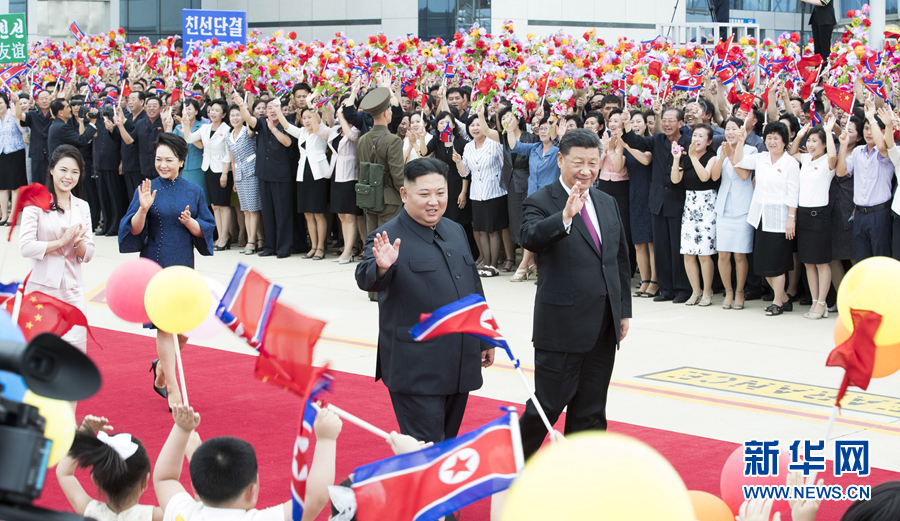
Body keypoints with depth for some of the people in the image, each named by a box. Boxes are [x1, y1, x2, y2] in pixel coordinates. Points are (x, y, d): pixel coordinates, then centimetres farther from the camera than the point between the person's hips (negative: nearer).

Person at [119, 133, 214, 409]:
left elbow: (206, 230, 6)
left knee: (183, 330, 7)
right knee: (165, 326, -7)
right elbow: (134, 231, -7)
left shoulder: (193, 192, 5)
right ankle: (172, 390, -1)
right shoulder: (147, 189, -3)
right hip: (156, 265, -3)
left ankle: (161, 370, 35)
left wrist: (189, 222, -13)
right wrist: (143, 209, -24)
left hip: (183, 266, 3)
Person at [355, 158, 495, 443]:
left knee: (448, 441, 16)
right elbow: (366, 279, -27)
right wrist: (381, 267, -49)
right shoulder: (389, 237, -9)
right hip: (417, 370, -7)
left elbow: (474, 288, 22)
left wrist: (485, 338, 23)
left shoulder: (456, 231, 14)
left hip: (460, 363, 7)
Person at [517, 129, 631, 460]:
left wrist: (624, 309, 14)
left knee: (591, 410, 13)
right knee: (548, 404, 1)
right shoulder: (541, 203, -8)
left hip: (604, 326, 6)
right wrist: (564, 217, -47)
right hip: (562, 324, -6)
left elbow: (620, 259, 18)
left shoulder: (607, 203, 12)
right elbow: (530, 238, -30)